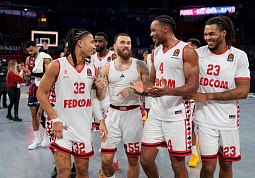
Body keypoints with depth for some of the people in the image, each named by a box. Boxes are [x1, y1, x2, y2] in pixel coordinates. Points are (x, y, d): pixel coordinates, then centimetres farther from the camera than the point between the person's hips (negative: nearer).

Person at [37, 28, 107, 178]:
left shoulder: (92, 69, 8)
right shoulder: (57, 65, -6)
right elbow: (41, 93, -4)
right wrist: (55, 119, -11)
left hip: (84, 128, 4)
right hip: (62, 127, -4)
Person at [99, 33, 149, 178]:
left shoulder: (139, 65, 2)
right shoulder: (107, 68, 6)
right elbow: (101, 97, 1)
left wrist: (132, 90, -18)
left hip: (133, 113, -1)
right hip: (113, 113, 1)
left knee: (133, 160, 7)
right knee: (106, 160, 0)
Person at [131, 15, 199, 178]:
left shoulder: (187, 51, -8)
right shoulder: (156, 52, 14)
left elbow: (193, 86, -14)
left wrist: (168, 91, -30)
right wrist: (144, 88, -2)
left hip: (177, 115, -6)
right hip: (156, 114, 6)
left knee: (178, 165, 5)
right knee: (146, 160, 9)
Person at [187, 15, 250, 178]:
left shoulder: (239, 56, -3)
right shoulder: (198, 54, 0)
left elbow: (243, 91, -11)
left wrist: (207, 96, -17)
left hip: (229, 120, 1)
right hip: (206, 120, 0)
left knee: (226, 165, 13)